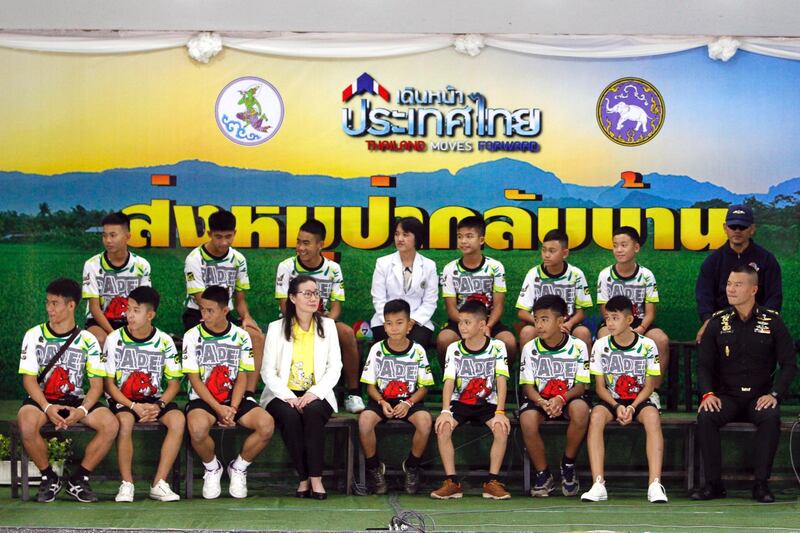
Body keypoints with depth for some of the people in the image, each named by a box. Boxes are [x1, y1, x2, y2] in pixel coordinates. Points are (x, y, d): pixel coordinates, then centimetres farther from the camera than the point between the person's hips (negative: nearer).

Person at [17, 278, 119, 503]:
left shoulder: (87, 340, 3)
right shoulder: (34, 336, 2)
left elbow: (97, 384, 0)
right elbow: (29, 379, -4)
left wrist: (82, 410, -20)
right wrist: (47, 408, -21)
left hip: (76, 400, 1)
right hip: (42, 399, -1)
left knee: (110, 424, -26)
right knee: (26, 423, -36)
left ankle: (78, 480, -7)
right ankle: (49, 478, -10)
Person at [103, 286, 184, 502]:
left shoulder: (164, 341, 0)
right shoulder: (115, 339, -4)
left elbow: (174, 383, 3)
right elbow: (109, 383, -4)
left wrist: (158, 406, -15)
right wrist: (134, 406, -17)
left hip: (154, 400, 2)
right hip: (122, 400, -2)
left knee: (178, 419, -28)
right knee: (125, 421, -35)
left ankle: (159, 484, -23)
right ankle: (126, 484, -21)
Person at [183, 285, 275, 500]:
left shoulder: (241, 337, 5)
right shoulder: (193, 336, -1)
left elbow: (242, 377, 1)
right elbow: (194, 379, -5)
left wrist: (232, 409, -16)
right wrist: (218, 409, -17)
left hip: (235, 399, 2)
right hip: (203, 399, -2)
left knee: (267, 424, -26)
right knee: (197, 428, -37)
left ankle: (238, 468, 2)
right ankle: (212, 468, -2)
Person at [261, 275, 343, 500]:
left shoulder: (327, 326, 9)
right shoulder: (277, 328, 4)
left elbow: (335, 368, 2)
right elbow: (268, 372, -1)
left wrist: (315, 393, -15)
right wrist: (288, 397, -17)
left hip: (316, 395, 1)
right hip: (283, 395, -1)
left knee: (312, 411, -33)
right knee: (290, 416, -33)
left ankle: (316, 478, -30)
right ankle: (303, 478, -23)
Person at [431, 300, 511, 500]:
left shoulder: (497, 347, -4)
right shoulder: (454, 349, -1)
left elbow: (501, 381, -11)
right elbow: (449, 381, -10)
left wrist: (500, 412, -23)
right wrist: (446, 411, -24)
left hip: (487, 404, -1)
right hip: (460, 403, 1)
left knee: (502, 428, -30)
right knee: (443, 427, -27)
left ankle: (492, 481, -18)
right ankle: (451, 482, -20)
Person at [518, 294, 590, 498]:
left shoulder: (577, 346, -6)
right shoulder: (530, 349, -1)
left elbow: (581, 385, -8)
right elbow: (528, 386, -2)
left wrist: (561, 399, -28)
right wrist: (542, 402, -24)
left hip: (569, 397, -1)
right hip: (540, 399, 1)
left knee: (580, 408, -37)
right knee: (527, 419, -33)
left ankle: (568, 465, -13)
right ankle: (543, 475, -14)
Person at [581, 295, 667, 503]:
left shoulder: (647, 345, -4)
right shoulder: (600, 346, 0)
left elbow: (649, 386, -1)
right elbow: (600, 387, 1)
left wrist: (632, 407, -18)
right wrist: (617, 406, -17)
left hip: (639, 400, -1)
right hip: (611, 400, 1)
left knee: (652, 416, -35)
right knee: (596, 416, -33)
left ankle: (655, 484, -39)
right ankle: (598, 484, -37)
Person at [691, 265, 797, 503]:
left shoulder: (772, 321, 2)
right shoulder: (718, 322, 5)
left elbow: (789, 364, 1)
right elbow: (704, 364, 5)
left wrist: (774, 394, -13)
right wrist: (707, 393, -13)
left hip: (760, 397, -1)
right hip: (727, 396, 1)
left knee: (770, 418, -34)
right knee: (705, 417, -29)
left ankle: (761, 484, -23)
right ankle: (713, 484, -20)